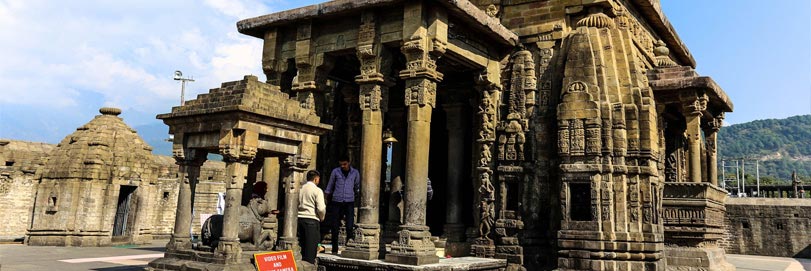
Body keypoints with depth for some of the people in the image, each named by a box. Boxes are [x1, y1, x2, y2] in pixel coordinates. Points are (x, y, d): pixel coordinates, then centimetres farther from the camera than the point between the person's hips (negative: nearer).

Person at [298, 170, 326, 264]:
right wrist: (321, 218, 5)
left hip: (300, 218, 5)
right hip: (312, 220, -5)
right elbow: (321, 209, -13)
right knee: (311, 249, -1)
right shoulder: (317, 190, -6)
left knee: (301, 246, 13)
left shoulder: (300, 189, 9)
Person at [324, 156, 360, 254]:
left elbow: (357, 187, 22)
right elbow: (329, 187, 13)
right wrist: (328, 201, 15)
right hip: (336, 202, 0)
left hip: (349, 202, 0)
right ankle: (334, 249, 12)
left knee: (350, 226, -10)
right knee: (335, 227, 3)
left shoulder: (355, 173, 6)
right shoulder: (335, 172, 4)